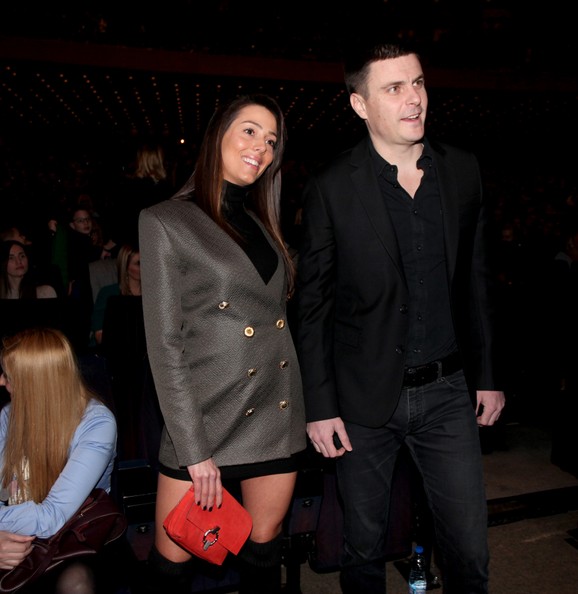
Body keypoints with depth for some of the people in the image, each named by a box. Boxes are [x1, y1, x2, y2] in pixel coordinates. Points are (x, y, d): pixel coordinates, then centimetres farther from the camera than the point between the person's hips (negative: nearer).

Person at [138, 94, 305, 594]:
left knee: (264, 553, 15)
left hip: (279, 414, 5)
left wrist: (315, 411, 5)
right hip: (207, 419, -4)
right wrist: (193, 448, -13)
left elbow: (279, 320, 12)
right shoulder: (166, 221, -5)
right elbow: (165, 344, -9)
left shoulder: (262, 223, 13)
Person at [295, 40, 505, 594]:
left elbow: (475, 279, 9)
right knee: (363, 547, 16)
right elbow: (313, 305, -6)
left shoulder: (463, 170, 2)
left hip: (448, 390, 3)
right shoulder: (332, 187, -10)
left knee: (470, 549, 14)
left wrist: (487, 375, 9)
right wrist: (320, 407, -6)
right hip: (366, 397, -2)